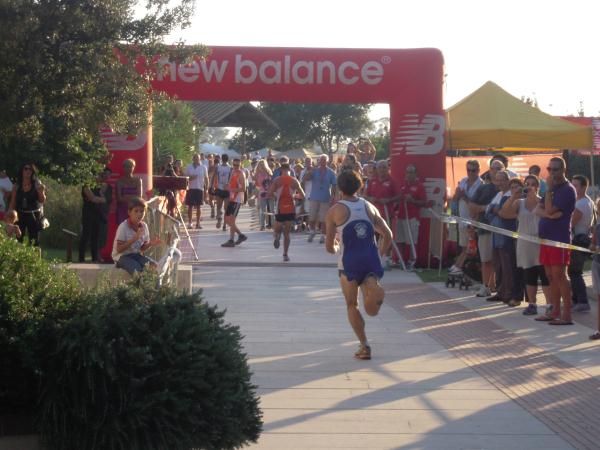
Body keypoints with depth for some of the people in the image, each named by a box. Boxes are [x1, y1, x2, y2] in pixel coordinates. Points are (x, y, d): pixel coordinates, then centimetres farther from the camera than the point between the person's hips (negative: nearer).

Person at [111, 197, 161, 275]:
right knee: (136, 268, -34)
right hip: (122, 256, -6)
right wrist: (134, 239, -29)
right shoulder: (123, 227, -17)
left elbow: (142, 248, 10)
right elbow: (119, 249, -20)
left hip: (136, 255, 6)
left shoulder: (144, 226, 1)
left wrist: (150, 244, -13)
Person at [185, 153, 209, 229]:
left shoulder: (203, 167, 4)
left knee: (198, 206, 3)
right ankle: (189, 223, 8)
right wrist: (190, 178, -15)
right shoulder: (188, 167, 5)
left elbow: (206, 179, 5)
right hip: (191, 189, 0)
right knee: (190, 206, 2)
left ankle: (198, 223, 8)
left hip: (200, 189, 0)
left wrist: (206, 189, 0)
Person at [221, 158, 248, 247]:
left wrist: (232, 189, -26)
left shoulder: (241, 174, -11)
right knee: (227, 220, 11)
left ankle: (231, 241, -8)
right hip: (231, 199, 9)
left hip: (237, 200, -9)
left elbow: (243, 189, -18)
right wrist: (228, 187, 9)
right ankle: (241, 235, 21)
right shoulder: (233, 172, 14)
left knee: (231, 220, -12)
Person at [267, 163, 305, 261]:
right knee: (287, 233, 9)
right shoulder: (294, 181, 1)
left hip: (280, 209, -1)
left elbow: (269, 194, -10)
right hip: (291, 209, 1)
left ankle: (276, 236, -16)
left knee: (277, 229, 19)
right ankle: (285, 254, 3)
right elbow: (302, 196, 3)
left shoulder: (276, 180, -3)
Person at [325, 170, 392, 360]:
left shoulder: (334, 211, 0)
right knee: (372, 310, 0)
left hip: (349, 262, -2)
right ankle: (374, 288, -31)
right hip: (371, 260, 2)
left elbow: (329, 246, -1)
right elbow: (388, 235, 9)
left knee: (352, 306, 14)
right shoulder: (369, 207, 11)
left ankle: (364, 345, 5)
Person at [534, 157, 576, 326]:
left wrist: (549, 189, -9)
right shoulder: (552, 189, 19)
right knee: (551, 276, 11)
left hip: (559, 239, -9)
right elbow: (538, 210, 10)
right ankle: (555, 312, 17)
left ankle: (567, 315, -10)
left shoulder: (567, 190, -9)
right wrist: (547, 213, -11)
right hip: (546, 237, 9)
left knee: (559, 275, -11)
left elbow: (550, 210, -17)